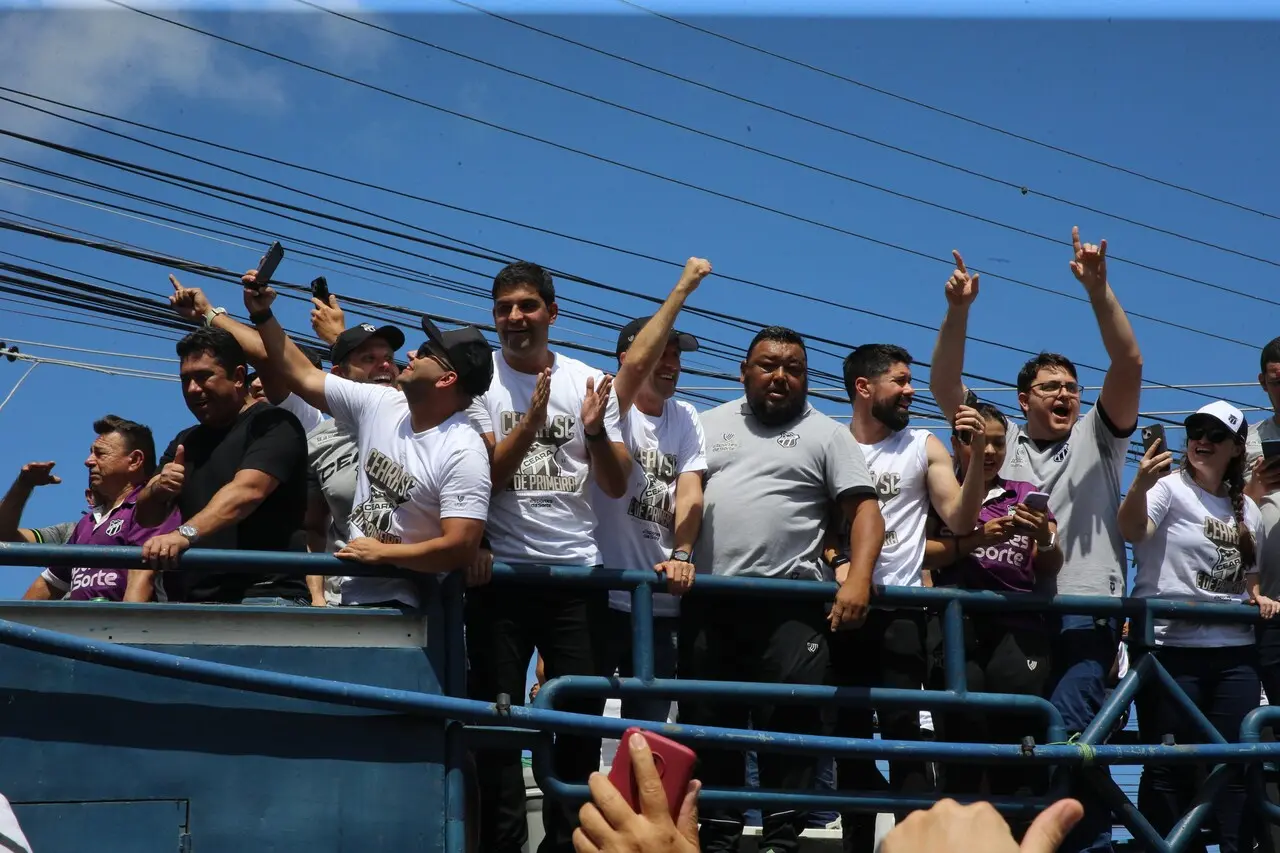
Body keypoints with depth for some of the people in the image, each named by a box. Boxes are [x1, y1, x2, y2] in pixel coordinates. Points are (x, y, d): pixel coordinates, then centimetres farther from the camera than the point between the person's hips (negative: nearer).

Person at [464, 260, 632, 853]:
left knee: (582, 713, 4)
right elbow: (484, 477, -9)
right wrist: (531, 421, -24)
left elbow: (615, 486, 3)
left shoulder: (589, 382, 6)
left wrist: (594, 429, -17)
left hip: (578, 571, 2)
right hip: (501, 574, -2)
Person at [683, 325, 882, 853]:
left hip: (791, 602, -3)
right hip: (709, 600, 3)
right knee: (708, 722, 6)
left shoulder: (826, 434, 7)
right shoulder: (712, 425, 17)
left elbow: (866, 511, -1)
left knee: (789, 720, -7)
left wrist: (858, 578, -17)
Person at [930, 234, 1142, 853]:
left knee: (1062, 738, -18)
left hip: (1084, 618, -2)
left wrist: (1096, 287, -13)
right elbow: (945, 386, 3)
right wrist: (958, 310, -10)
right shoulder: (999, 440, 15)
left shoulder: (1097, 437, 13)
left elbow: (1128, 363, -2)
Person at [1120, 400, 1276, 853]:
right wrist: (1140, 484, -45)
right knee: (1170, 767, -3)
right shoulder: (1170, 488, -4)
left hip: (1234, 651, 5)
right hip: (1171, 648, -5)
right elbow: (1131, 530, -25)